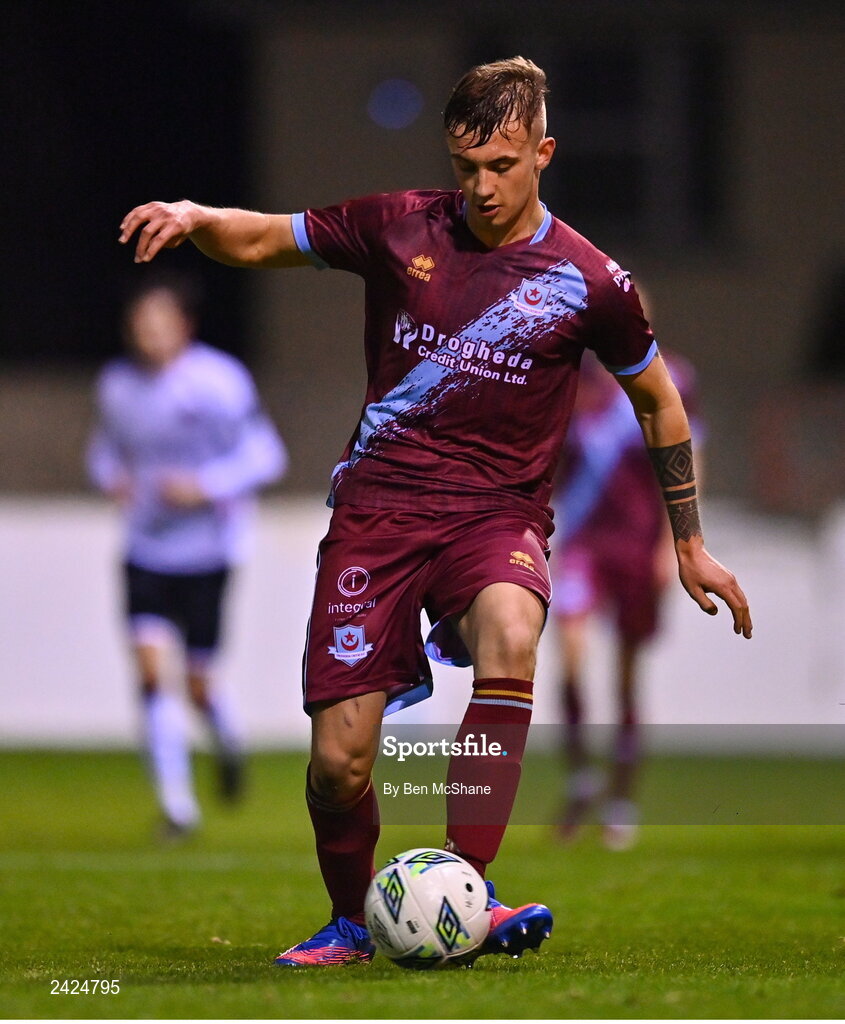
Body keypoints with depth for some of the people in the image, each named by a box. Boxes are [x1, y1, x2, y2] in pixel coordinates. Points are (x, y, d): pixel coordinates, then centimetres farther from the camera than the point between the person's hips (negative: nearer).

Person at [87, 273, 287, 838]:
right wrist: (111, 476, -3)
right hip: (145, 551, 3)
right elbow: (106, 446, 19)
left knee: (199, 682, 3)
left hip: (206, 552, -3)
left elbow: (265, 455, -11)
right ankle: (177, 803, -9)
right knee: (150, 663, -14)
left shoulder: (220, 382, -13)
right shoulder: (117, 384, 2)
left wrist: (206, 485, -23)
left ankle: (227, 740, 41)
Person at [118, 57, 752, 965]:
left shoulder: (589, 283, 0)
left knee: (511, 636, -37)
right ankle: (352, 924, 22)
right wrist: (192, 218, -12)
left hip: (497, 512, -1)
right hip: (377, 504, 1)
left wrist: (690, 547, 17)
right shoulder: (398, 227, 2)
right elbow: (263, 240, 11)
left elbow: (658, 401, 14)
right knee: (338, 758, -8)